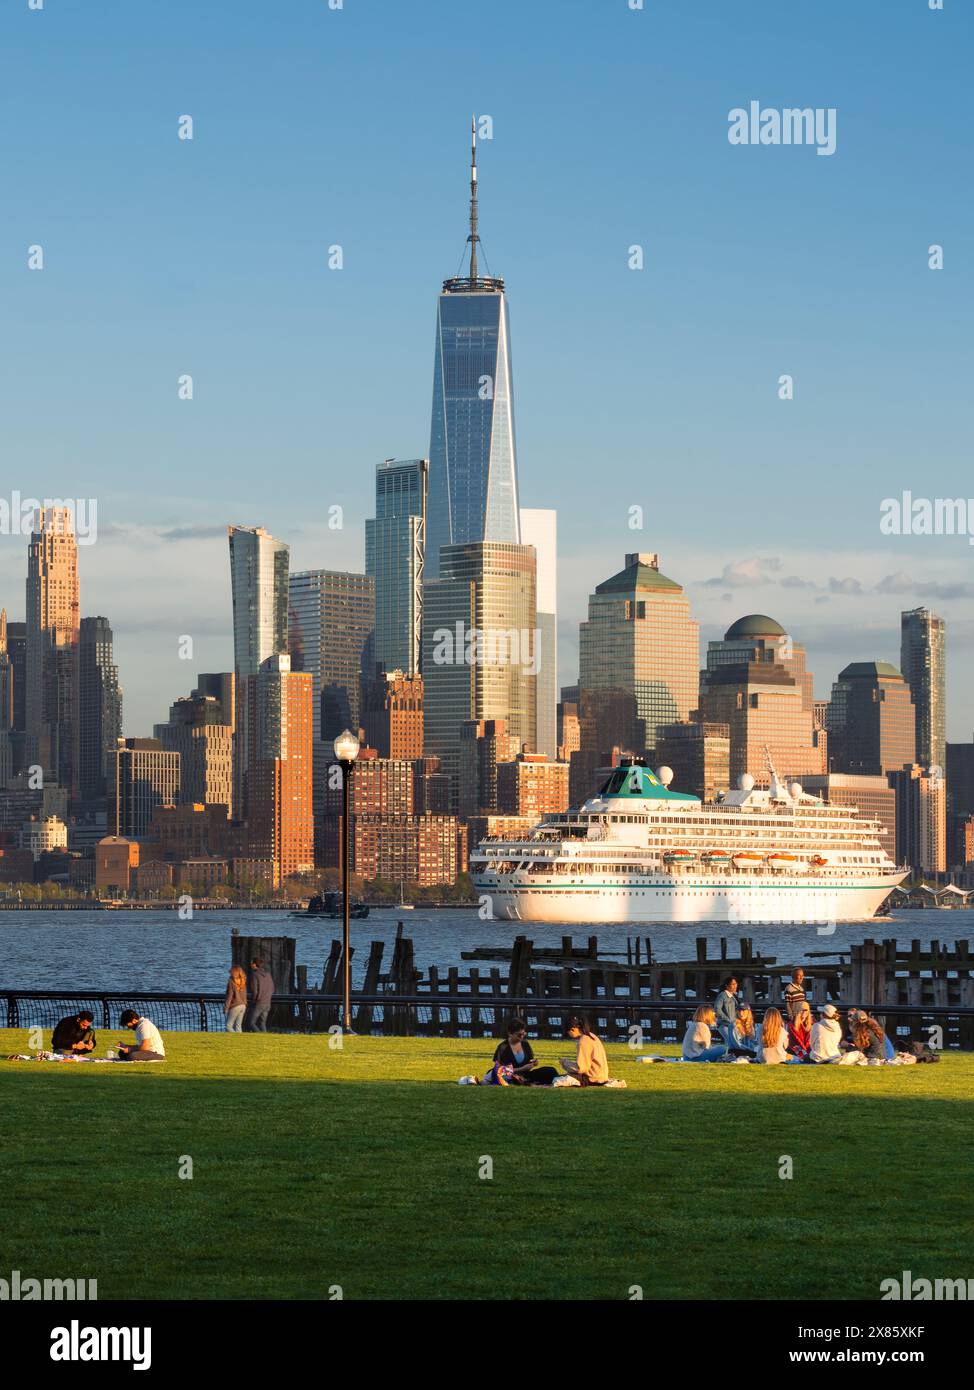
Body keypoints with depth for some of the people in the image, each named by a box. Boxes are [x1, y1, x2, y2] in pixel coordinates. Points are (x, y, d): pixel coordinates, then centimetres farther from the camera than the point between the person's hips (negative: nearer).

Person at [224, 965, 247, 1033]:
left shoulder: (231, 982, -11)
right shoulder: (243, 982, 8)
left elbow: (229, 996, -12)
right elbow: (245, 996, 12)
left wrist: (225, 1008, -8)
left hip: (235, 1006, -7)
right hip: (243, 1006, 7)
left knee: (229, 1026, -2)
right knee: (238, 1025, 11)